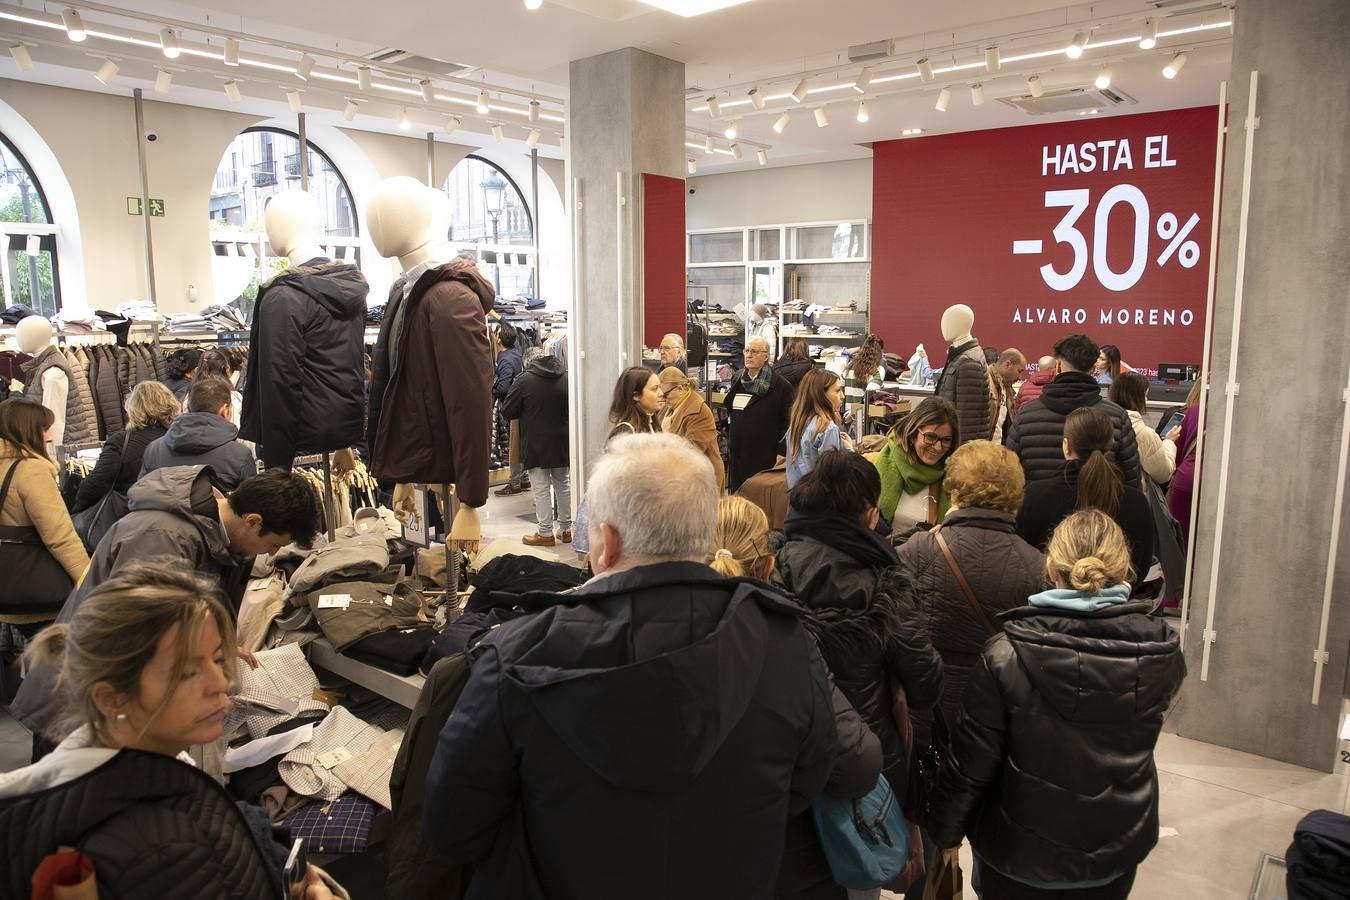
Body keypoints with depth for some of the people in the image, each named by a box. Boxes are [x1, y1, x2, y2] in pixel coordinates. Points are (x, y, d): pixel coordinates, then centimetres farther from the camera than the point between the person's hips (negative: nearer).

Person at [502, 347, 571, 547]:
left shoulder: (524, 380, -12)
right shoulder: (565, 378, 2)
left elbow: (507, 411, -7)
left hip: (535, 444, -4)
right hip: (562, 442, 5)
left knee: (541, 488, 2)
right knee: (563, 484, 15)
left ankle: (545, 533, 7)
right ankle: (566, 529, 22)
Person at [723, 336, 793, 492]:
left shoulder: (780, 386, -9)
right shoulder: (737, 379, 11)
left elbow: (787, 422, -10)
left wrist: (781, 453, -13)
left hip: (764, 456, -6)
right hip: (737, 454, 6)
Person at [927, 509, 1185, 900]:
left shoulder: (1004, 659, -26)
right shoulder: (1162, 653, -17)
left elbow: (969, 765, -17)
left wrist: (944, 830, 0)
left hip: (1020, 858, -3)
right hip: (1117, 857, 3)